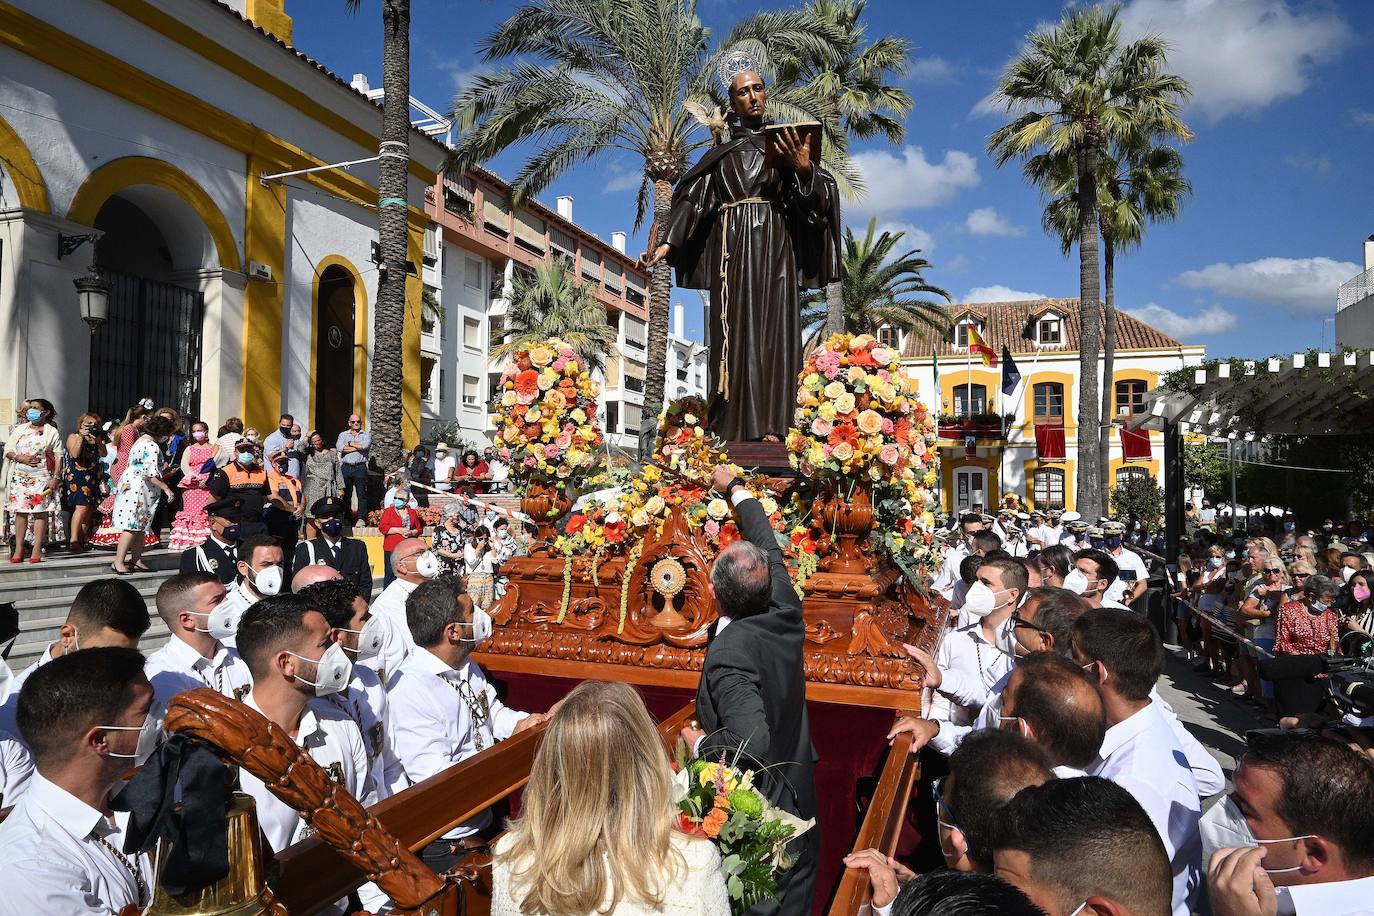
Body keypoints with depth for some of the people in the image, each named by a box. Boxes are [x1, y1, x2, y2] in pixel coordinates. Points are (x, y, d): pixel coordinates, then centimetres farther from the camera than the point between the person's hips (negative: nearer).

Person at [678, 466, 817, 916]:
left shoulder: (728, 655, -30)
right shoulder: (785, 614, -10)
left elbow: (751, 743, -39)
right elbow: (767, 545, 6)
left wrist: (700, 742, -18)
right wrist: (736, 489, 21)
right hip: (799, 809, 7)